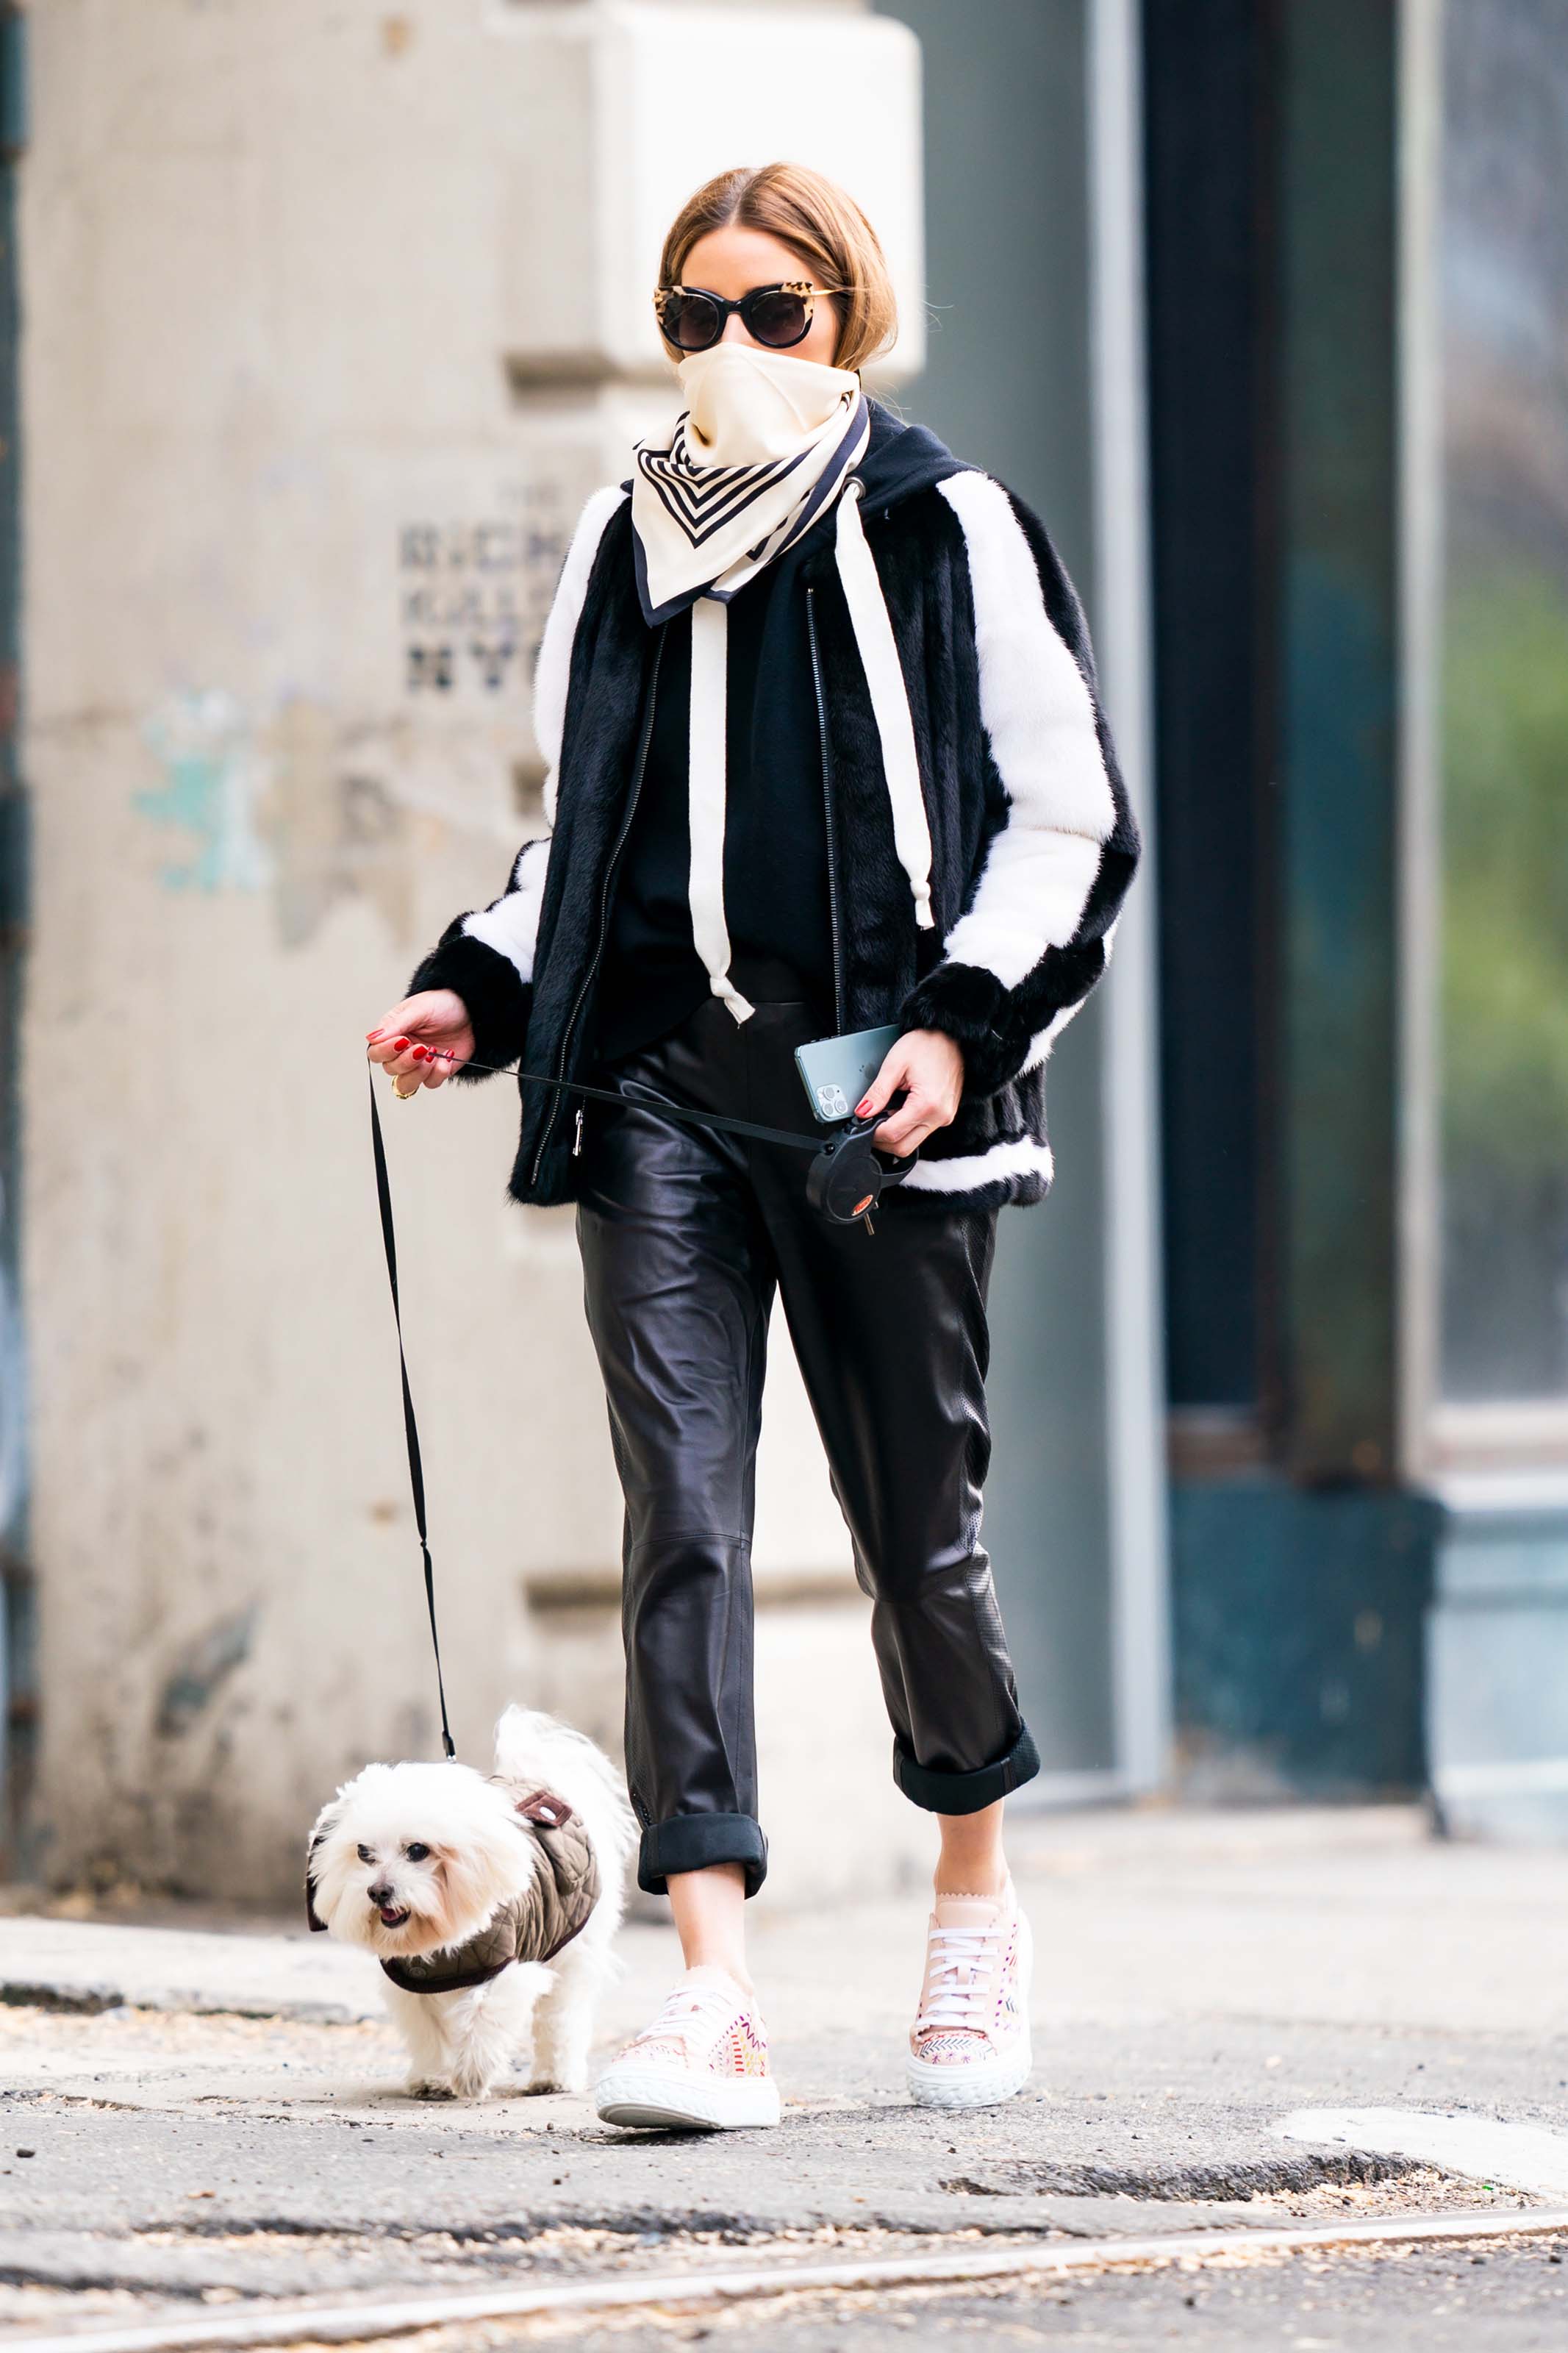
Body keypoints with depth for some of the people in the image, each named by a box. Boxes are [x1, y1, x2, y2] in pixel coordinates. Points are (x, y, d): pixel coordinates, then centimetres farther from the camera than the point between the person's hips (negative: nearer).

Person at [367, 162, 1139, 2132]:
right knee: (681, 1515, -10)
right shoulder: (623, 547, 16)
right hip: (657, 1071, 3)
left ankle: (976, 1896, 31)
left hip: (875, 1087, -3)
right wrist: (478, 990, 9)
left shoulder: (946, 529, 3)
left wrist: (964, 1019, -11)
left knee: (914, 1511, 4)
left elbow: (1069, 816, 2)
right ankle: (715, 2002, -17)